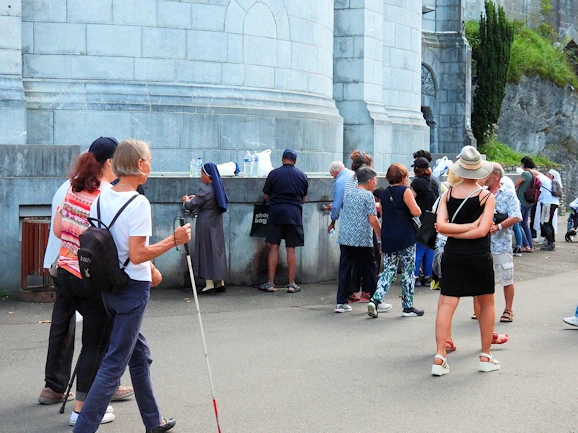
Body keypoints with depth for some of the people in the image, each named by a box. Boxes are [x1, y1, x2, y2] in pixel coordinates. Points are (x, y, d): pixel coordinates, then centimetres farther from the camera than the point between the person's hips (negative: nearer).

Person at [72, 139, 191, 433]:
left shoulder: (101, 199, 4)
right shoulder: (139, 203, -20)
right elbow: (137, 255, -23)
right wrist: (174, 240, -14)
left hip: (108, 285, 8)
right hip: (132, 288, -8)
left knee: (140, 354, 21)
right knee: (114, 364, -2)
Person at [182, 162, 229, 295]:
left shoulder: (205, 191, -19)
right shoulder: (218, 188, 5)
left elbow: (190, 206, -14)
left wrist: (186, 200, 7)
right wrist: (195, 198, 17)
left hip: (206, 225, -8)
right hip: (217, 224, 8)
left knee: (206, 251, -1)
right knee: (218, 249, 12)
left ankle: (210, 285, -1)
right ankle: (220, 283, 17)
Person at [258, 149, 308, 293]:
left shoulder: (274, 174, -1)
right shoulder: (302, 176, 6)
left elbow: (265, 196, 5)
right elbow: (304, 199, 14)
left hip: (276, 212, -1)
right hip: (294, 213, 1)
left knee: (274, 247, 3)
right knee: (291, 249, 5)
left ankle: (270, 283, 3)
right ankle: (292, 284, 6)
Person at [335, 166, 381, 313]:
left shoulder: (348, 194, 14)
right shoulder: (368, 195, -6)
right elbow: (373, 220, -11)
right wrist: (382, 237, -4)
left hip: (345, 237, 6)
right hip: (362, 239, -6)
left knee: (345, 269, 6)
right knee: (369, 270, 5)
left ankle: (341, 302, 4)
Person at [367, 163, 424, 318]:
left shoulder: (384, 193, 11)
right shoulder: (405, 191, -8)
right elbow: (416, 212, -14)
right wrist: (413, 199, 5)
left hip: (388, 239, 6)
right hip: (405, 238, -5)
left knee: (388, 271, 9)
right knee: (408, 272, 4)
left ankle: (375, 300, -7)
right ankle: (408, 307, 9)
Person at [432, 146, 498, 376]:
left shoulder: (447, 194, 1)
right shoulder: (487, 197, -6)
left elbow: (441, 225, -11)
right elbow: (482, 230, -15)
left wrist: (453, 231, -4)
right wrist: (472, 227, -5)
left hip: (452, 256, 2)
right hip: (479, 256, -2)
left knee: (446, 305, 0)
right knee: (486, 304, 15)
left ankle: (439, 358, -8)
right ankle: (486, 357, 21)